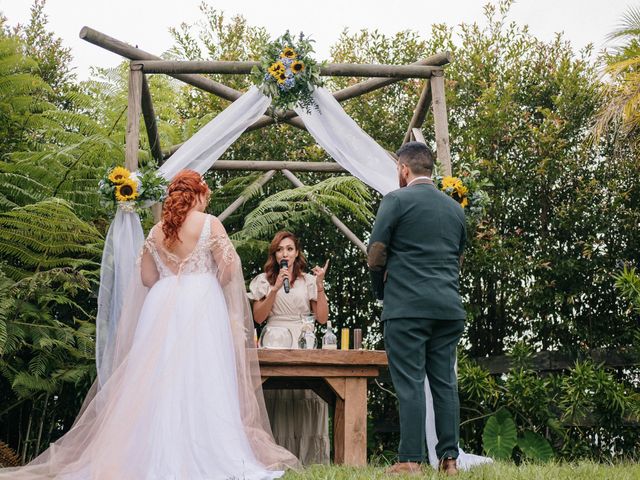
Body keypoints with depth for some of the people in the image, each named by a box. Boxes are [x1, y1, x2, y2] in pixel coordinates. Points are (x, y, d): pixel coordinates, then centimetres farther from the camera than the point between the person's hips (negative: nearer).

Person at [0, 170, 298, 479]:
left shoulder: (156, 231, 9)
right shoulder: (209, 224, -4)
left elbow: (147, 277, 12)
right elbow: (228, 269, -8)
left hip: (162, 307, 4)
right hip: (202, 305, -4)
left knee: (160, 380, 7)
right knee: (201, 381, -2)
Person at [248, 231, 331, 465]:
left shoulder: (308, 281, 15)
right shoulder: (264, 280, 14)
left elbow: (322, 318, 7)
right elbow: (258, 317, 2)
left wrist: (320, 285, 1)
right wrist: (275, 288, -5)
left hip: (302, 346, 1)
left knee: (303, 400, -10)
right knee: (275, 401, -11)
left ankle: (306, 458, -8)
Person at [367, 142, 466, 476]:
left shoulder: (396, 200, -3)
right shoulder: (455, 208, 15)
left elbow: (375, 255, -4)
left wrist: (381, 290, 11)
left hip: (406, 307, -5)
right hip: (449, 308, 5)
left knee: (410, 384, -4)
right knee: (445, 383, 8)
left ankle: (410, 461, -5)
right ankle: (449, 458, 9)